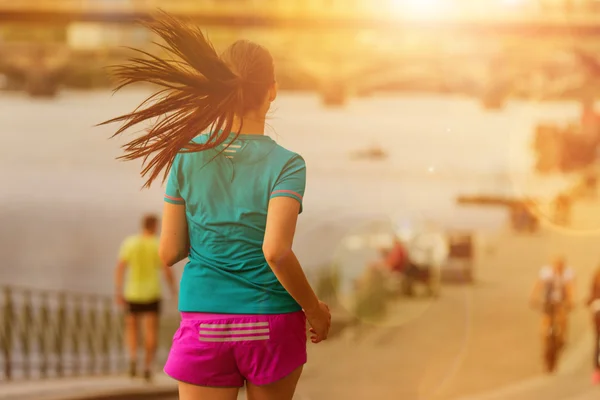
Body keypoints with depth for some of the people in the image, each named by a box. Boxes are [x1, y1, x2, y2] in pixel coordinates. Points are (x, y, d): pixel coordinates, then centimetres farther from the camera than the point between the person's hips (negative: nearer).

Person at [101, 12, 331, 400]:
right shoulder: (286, 164, -8)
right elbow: (276, 251, -20)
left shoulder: (187, 156, 0)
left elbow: (169, 252, 2)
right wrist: (314, 309, -6)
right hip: (272, 323, -1)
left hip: (204, 324, 1)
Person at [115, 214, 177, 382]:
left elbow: (120, 268, -6)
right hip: (152, 294, -1)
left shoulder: (129, 243, -1)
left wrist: (119, 292, -5)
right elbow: (167, 270, -7)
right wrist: (173, 288, 9)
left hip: (133, 294, 1)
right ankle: (148, 367, -7)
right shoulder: (158, 245, -5)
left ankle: (133, 357, -8)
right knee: (151, 331, 2)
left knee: (131, 327, 16)